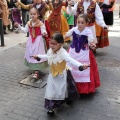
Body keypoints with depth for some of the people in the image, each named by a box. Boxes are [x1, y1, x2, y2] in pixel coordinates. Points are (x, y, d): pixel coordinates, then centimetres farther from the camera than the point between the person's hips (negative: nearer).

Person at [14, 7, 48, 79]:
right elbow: (25, 30, 7)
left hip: (38, 40, -6)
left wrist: (44, 33, -42)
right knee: (31, 54, 15)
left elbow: (43, 31, -18)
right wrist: (18, 26, -1)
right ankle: (33, 67, 35)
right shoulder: (29, 23, 1)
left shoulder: (40, 23, -16)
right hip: (31, 40, 6)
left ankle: (36, 72, -3)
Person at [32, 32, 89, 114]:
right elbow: (47, 56, 17)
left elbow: (71, 60, -45)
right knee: (51, 91, 11)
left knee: (61, 91, 10)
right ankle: (51, 107, 29)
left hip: (61, 76, -6)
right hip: (53, 75, 6)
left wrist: (81, 66, -60)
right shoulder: (50, 51, -7)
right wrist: (38, 56, 27)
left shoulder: (63, 53, -32)